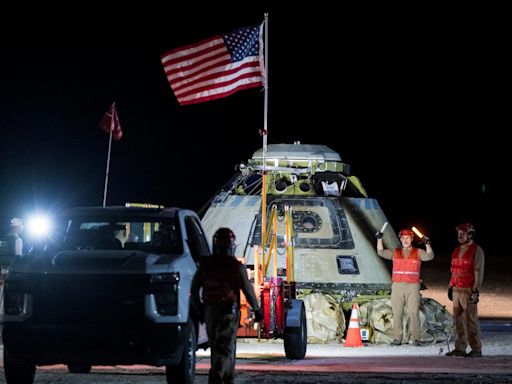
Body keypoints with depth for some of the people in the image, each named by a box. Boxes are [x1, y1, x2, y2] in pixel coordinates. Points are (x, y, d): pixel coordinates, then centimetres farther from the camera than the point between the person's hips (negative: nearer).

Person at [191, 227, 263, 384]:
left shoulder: (205, 264, 3)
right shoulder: (237, 267, -7)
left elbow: (194, 288, 5)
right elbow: (248, 290, -5)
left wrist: (199, 309, 15)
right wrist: (257, 309, 8)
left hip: (209, 311, 4)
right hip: (229, 311, -4)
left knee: (216, 347, 17)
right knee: (225, 348, -5)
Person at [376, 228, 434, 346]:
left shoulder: (418, 252, 8)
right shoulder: (395, 252, 15)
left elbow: (429, 256, -6)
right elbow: (381, 252, 7)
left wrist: (427, 244, -21)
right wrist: (379, 239, -5)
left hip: (413, 286, -2)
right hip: (397, 286, 2)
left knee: (414, 313, -8)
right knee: (397, 313, 1)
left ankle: (416, 339, -8)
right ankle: (397, 338, 4)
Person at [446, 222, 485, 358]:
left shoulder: (476, 250, -7)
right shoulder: (457, 250, 17)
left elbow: (479, 272, -11)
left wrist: (476, 290, -17)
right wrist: (451, 286, 19)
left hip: (468, 290, -8)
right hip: (456, 289, 8)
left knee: (471, 319, -8)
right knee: (458, 320, 7)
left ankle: (476, 349, -5)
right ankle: (460, 348, 11)